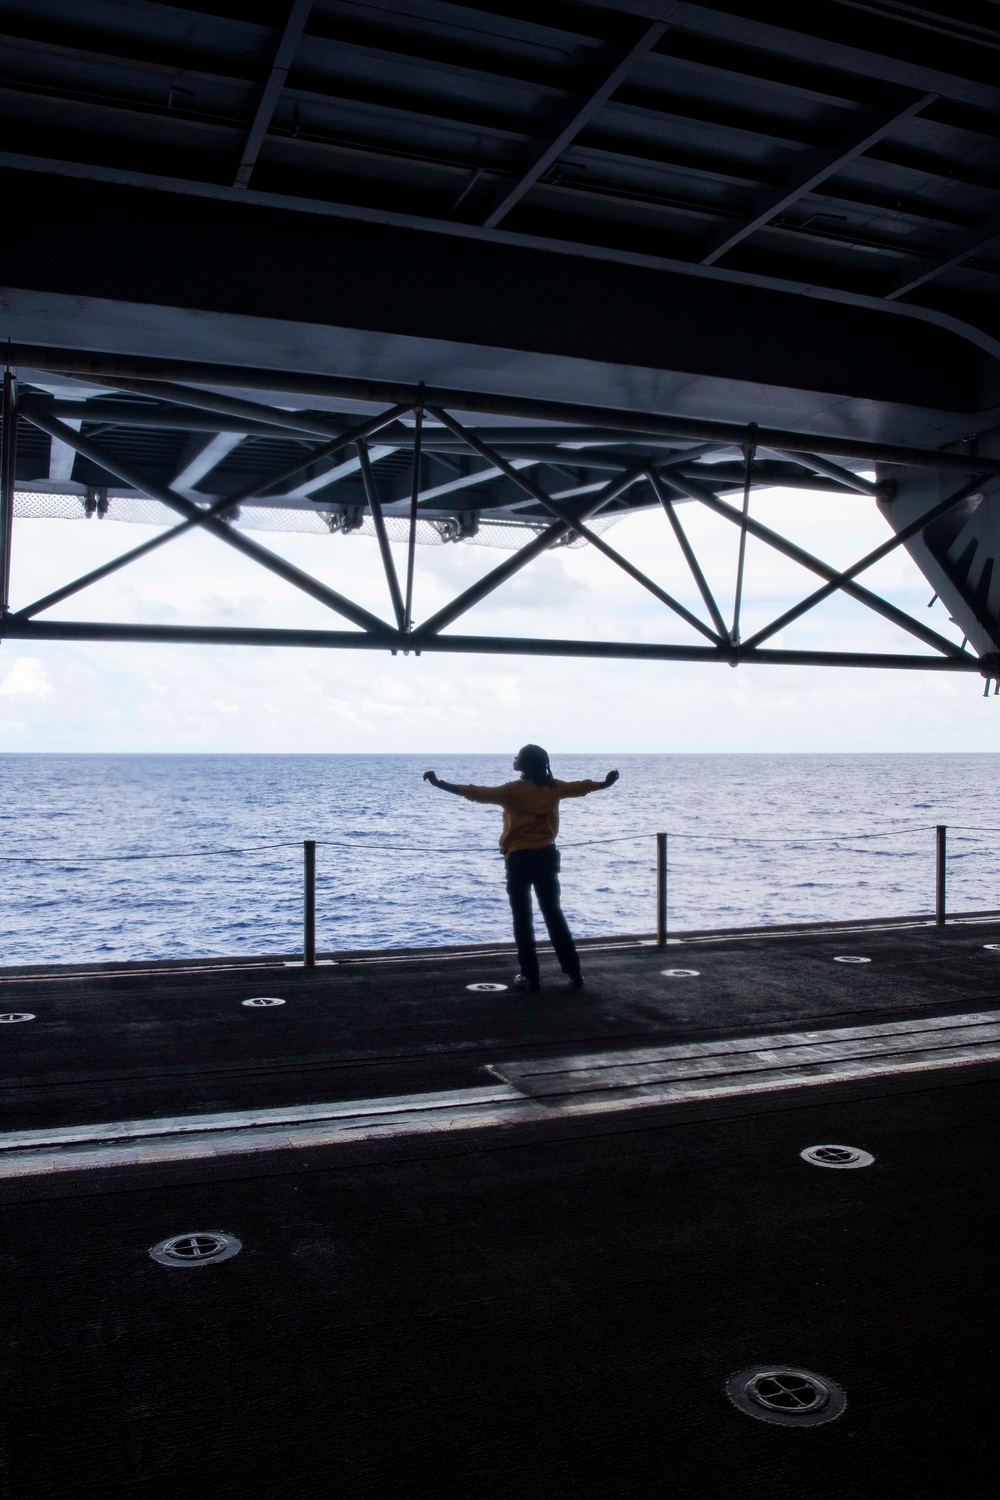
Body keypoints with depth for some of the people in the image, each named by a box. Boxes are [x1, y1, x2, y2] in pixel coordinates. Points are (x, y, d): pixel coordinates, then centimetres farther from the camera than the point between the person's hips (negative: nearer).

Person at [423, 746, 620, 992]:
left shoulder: (513, 790, -12)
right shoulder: (554, 787, 4)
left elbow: (478, 793, -18)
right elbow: (581, 786, 21)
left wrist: (440, 784, -16)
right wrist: (605, 783, 41)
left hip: (520, 858, -5)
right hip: (547, 856, 5)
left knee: (523, 919, 4)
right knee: (554, 914, 13)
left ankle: (531, 977, 5)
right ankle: (574, 973, 13)